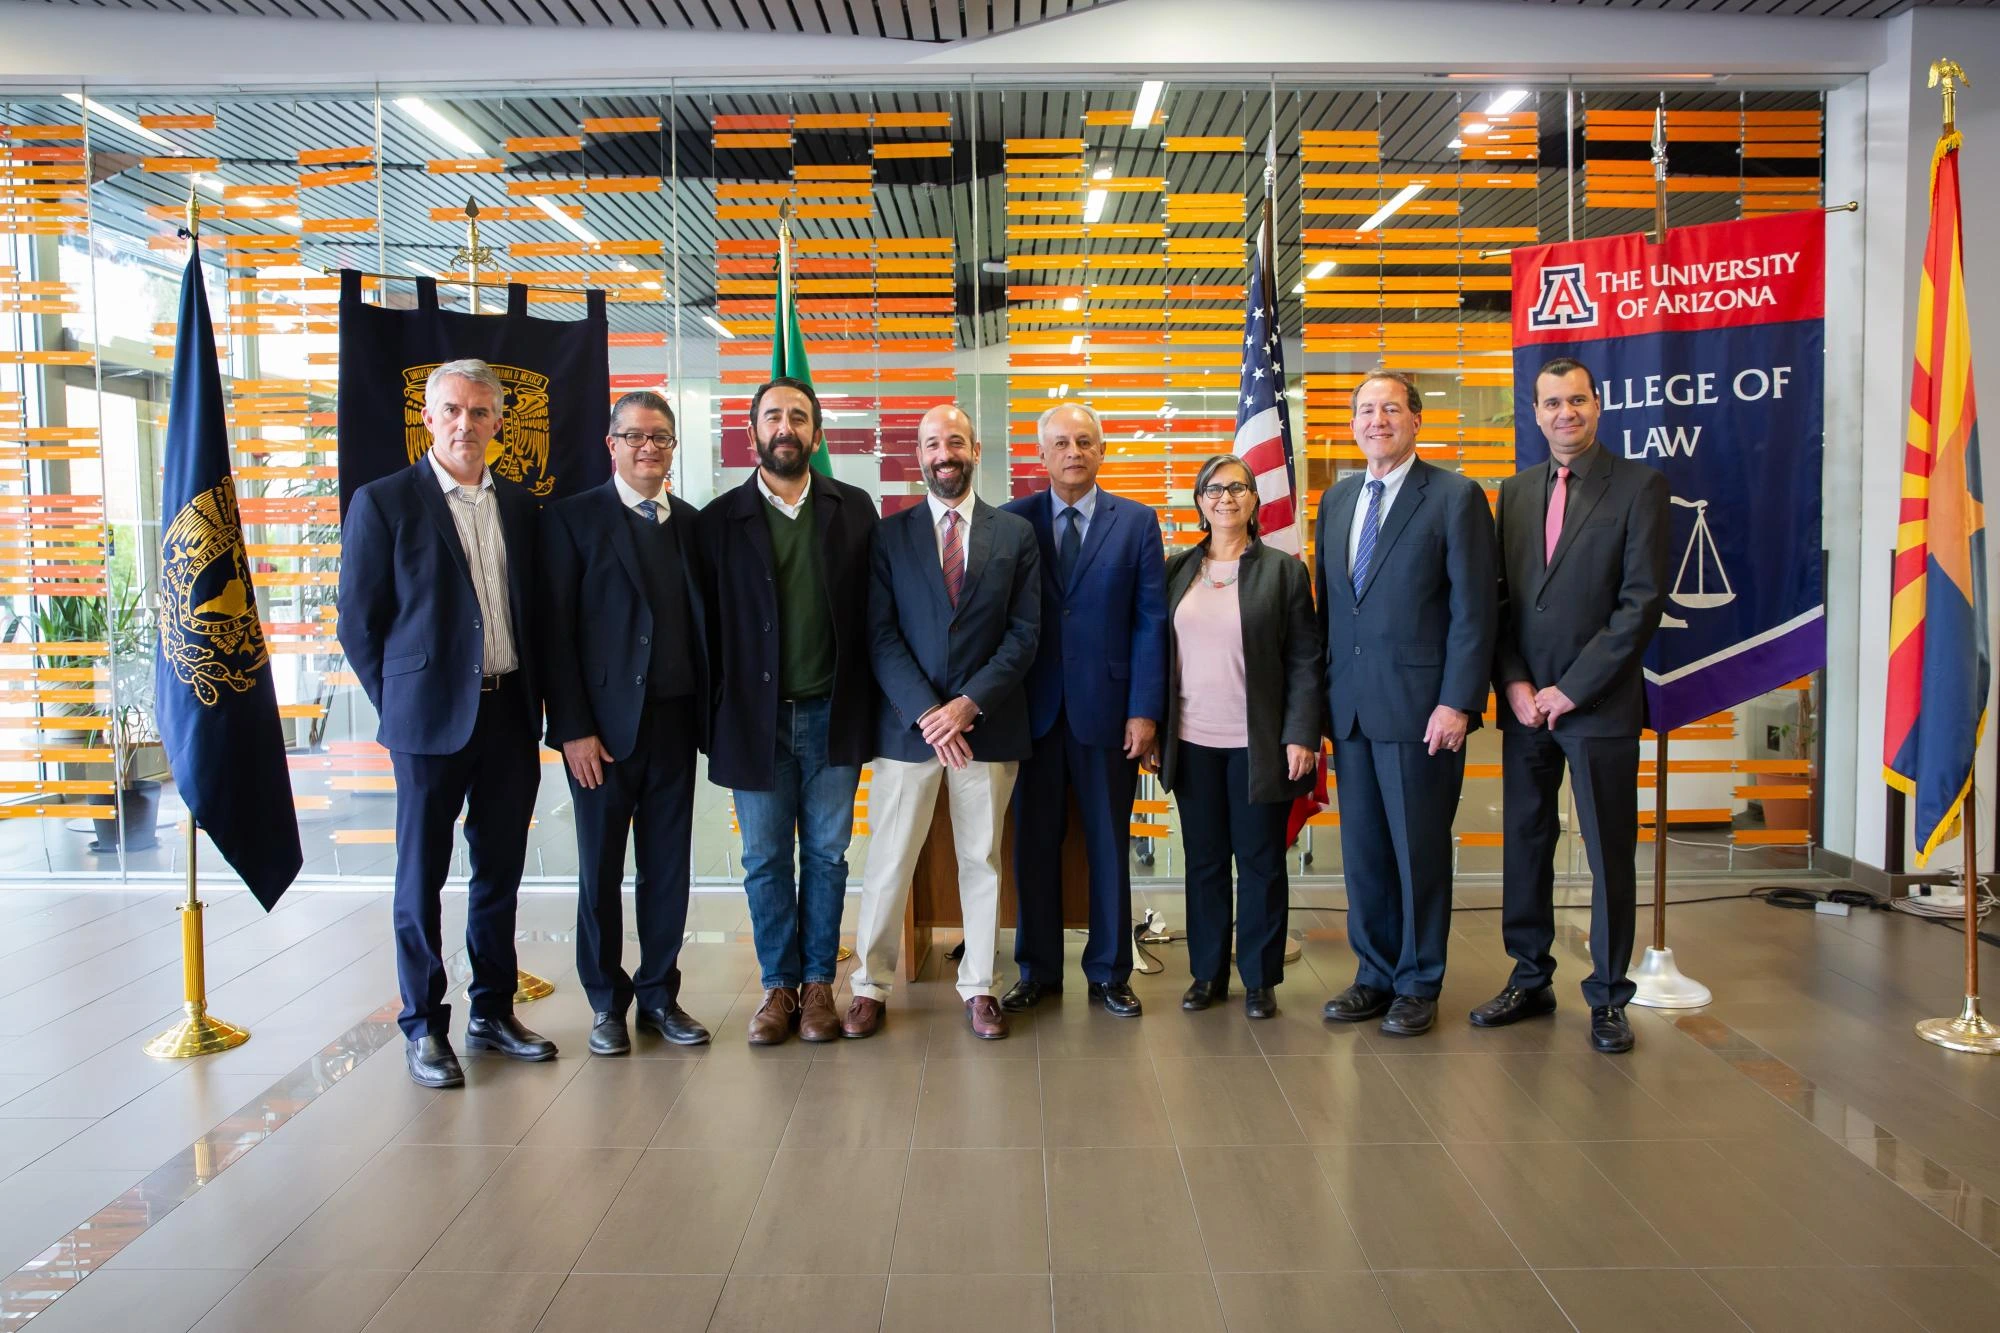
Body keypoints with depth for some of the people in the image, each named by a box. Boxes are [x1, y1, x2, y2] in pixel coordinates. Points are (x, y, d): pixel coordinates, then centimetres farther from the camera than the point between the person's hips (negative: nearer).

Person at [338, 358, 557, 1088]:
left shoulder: (519, 506, 10)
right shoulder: (383, 502, -4)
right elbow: (357, 622, -2)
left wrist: (533, 698, 6)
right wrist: (399, 704, -3)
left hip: (511, 715, 5)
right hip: (431, 720, -4)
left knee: (501, 871, 12)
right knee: (421, 876, 5)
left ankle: (493, 1012, 25)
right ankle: (423, 1027, 17)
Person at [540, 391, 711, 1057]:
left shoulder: (690, 522, 10)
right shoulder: (573, 518, -2)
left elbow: (700, 622, 9)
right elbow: (555, 631, -6)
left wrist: (705, 716, 1)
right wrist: (573, 729, -11)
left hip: (674, 724, 4)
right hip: (604, 727, -3)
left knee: (668, 868, 9)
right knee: (601, 872, 7)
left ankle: (659, 993, 24)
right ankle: (606, 1002, 22)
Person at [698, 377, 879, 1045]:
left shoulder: (854, 509, 3)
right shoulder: (721, 519, 1)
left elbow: (873, 613, 1)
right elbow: (711, 625, 0)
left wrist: (867, 706, -4)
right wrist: (715, 718, -3)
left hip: (831, 715, 1)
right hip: (756, 717, 0)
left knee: (826, 855, 9)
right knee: (765, 860, 9)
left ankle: (818, 982, 23)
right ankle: (778, 985, 23)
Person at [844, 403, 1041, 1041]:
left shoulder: (1016, 533, 5)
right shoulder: (890, 534, 4)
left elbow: (1024, 634, -1)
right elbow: (882, 636, -2)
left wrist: (968, 703, -12)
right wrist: (926, 712, -13)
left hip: (987, 723, 1)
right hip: (906, 723, 0)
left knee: (982, 859, 9)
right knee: (889, 859, 4)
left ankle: (978, 987, 22)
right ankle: (870, 985, 18)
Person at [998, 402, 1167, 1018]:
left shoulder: (1137, 522, 4)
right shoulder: (1011, 521, 4)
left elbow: (1150, 621, 0)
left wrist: (1144, 710, -7)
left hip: (1107, 707, 0)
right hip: (1033, 708, 1)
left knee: (1109, 844, 8)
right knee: (1034, 844, 8)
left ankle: (1109, 972, 23)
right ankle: (1037, 970, 23)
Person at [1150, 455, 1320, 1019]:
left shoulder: (1284, 570, 0)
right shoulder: (1176, 570, 7)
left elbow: (1304, 660, -2)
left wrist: (1301, 736, -9)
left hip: (1258, 745, -2)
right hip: (1192, 741, 3)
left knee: (1260, 862, 6)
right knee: (1204, 861, 10)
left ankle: (1259, 979, 19)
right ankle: (1207, 973, 22)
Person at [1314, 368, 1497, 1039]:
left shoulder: (1455, 497, -5)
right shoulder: (1337, 499, 13)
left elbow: (1473, 610, -9)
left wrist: (1457, 702, -15)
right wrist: (1323, 696, 8)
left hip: (1418, 705, -5)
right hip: (1349, 705, 5)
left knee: (1419, 849, 4)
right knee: (1362, 849, 11)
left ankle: (1418, 984, 19)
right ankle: (1375, 975, 25)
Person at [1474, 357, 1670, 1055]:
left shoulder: (1639, 485, -3)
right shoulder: (1515, 490, 11)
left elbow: (1642, 601, -10)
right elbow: (1499, 599, 10)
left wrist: (1572, 688, -13)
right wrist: (1513, 684, -4)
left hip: (1599, 703, -4)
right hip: (1524, 704, 4)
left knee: (1610, 856, 4)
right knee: (1524, 843, 10)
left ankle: (1607, 997, 17)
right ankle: (1530, 980, 24)